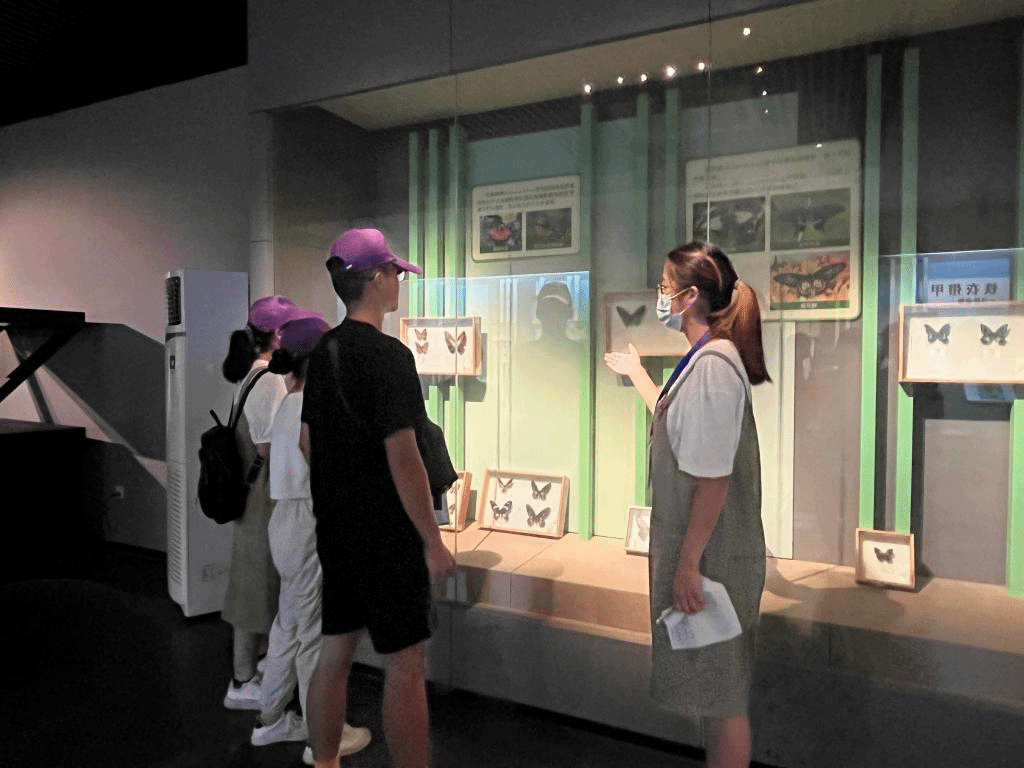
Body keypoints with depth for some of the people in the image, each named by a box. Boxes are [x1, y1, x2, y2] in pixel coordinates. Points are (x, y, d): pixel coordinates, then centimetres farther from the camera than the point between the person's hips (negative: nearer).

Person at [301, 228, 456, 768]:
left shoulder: (322, 352, 8)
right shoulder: (388, 355, -17)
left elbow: (307, 440, 16)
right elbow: (402, 456, -22)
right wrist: (433, 541, -16)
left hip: (335, 530, 9)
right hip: (387, 536, -8)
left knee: (334, 653, 17)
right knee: (405, 666, 1)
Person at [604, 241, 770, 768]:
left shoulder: (713, 362, -21)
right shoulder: (705, 357, 9)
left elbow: (714, 477, -24)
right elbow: (676, 423, 27)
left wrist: (688, 563, -21)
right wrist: (635, 372, 37)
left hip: (710, 554, -10)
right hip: (703, 549, 10)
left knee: (719, 690, 6)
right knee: (713, 685, 21)